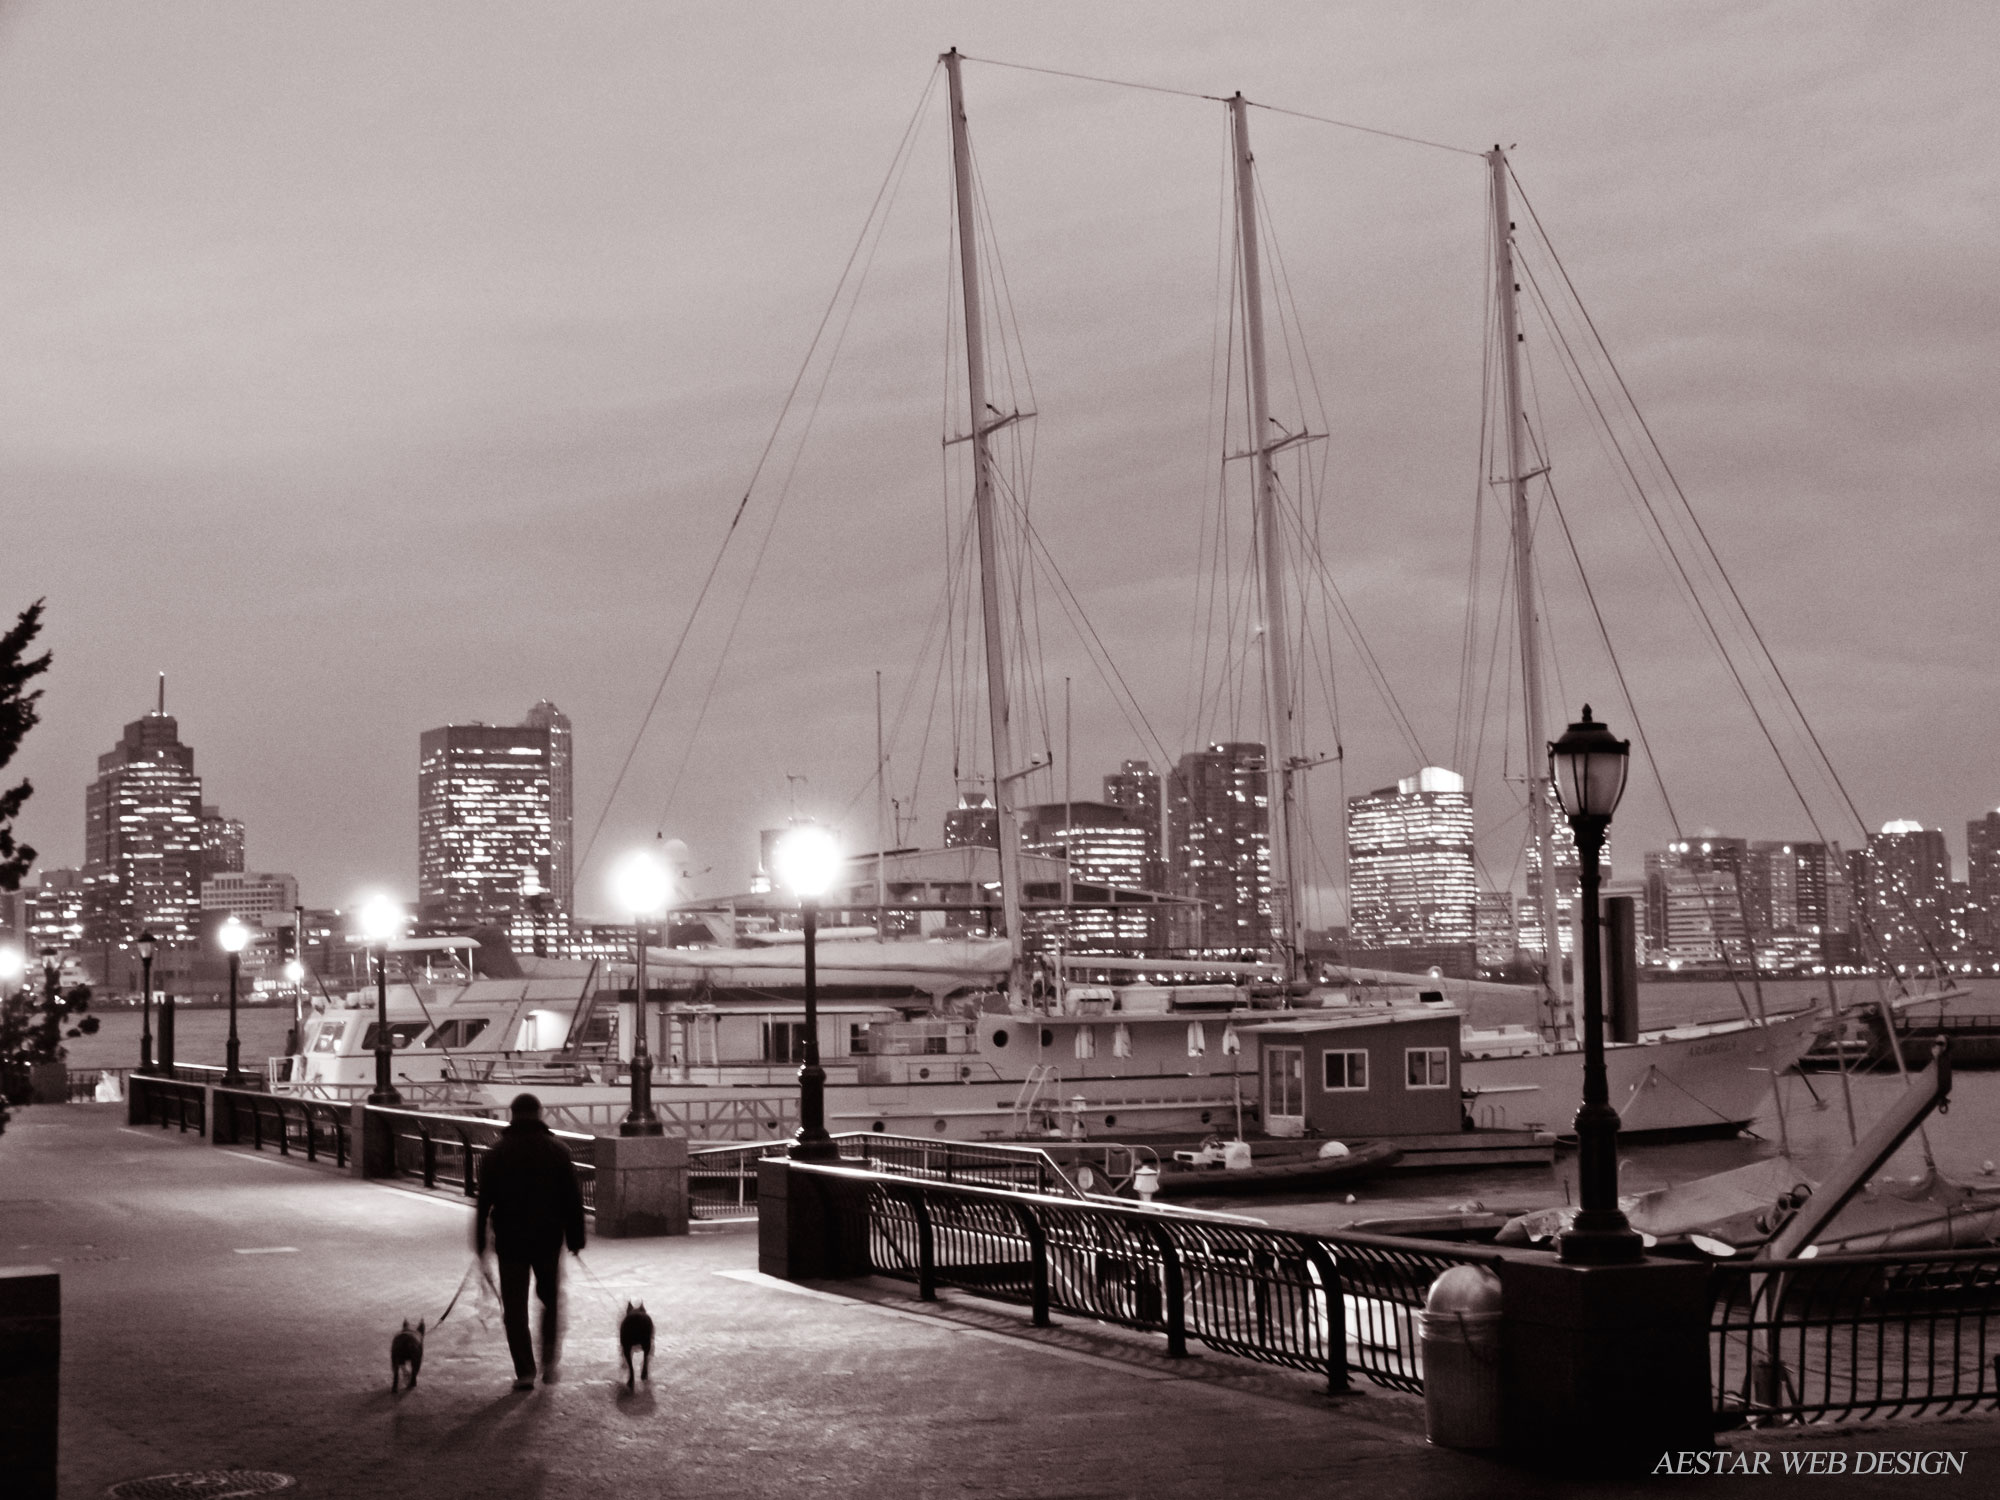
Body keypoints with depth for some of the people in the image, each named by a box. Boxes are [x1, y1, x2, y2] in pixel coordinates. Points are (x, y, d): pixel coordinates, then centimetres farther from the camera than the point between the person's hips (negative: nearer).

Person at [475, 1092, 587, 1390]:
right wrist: (576, 1239, 5)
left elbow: (484, 1200, -1)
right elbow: (573, 1198, -1)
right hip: (549, 1239, 1)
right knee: (551, 1298, 18)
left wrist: (480, 1242, 5)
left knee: (515, 1307, 5)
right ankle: (549, 1360, 6)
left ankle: (525, 1372, 1)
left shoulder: (497, 1152, -1)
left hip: (510, 1240, -1)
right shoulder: (558, 1151, 0)